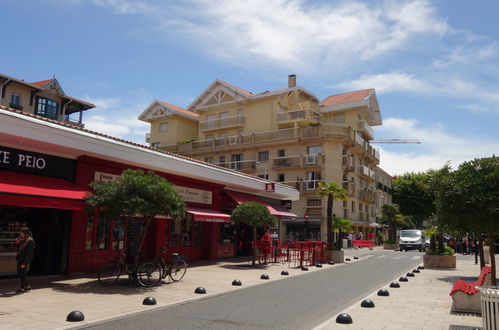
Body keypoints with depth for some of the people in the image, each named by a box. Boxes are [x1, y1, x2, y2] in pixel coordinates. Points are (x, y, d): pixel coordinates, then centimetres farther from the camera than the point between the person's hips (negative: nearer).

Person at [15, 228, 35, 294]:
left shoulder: (30, 241, -14)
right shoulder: (23, 241, 12)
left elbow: (29, 253, -18)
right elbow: (18, 250, 19)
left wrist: (24, 263, -20)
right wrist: (18, 243, 4)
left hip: (25, 261, -9)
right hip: (20, 260, 9)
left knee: (22, 274, -3)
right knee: (20, 274, 14)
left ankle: (22, 289, 6)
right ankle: (28, 286, 25)